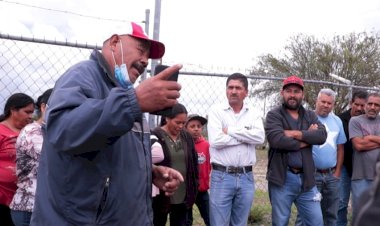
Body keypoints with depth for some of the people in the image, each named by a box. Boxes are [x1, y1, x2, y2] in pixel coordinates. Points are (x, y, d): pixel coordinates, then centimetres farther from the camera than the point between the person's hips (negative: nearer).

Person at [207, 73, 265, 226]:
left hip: (246, 177, 3)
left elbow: (260, 137, -10)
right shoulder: (216, 111, -2)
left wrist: (231, 131, -12)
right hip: (222, 176, -3)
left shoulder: (253, 113, 7)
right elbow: (216, 140, -16)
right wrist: (246, 136, -8)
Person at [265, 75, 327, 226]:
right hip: (282, 178, -4)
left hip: (306, 178, 4)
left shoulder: (310, 116, 11)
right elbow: (276, 139, -21)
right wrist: (307, 137, -10)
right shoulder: (274, 115, -3)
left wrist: (296, 134, -16)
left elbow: (322, 135, -7)